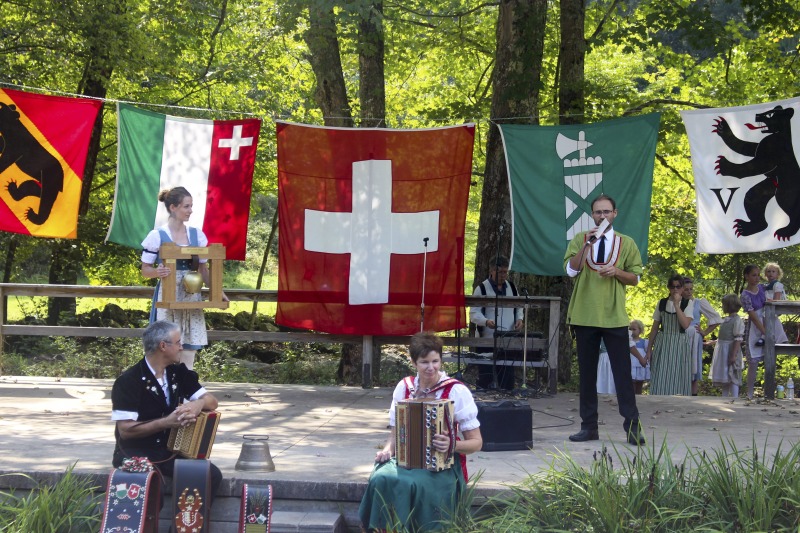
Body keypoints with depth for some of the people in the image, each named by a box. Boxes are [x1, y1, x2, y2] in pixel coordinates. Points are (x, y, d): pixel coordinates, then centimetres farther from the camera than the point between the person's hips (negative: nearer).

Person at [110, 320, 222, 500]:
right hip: (135, 455, -6)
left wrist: (198, 404, -18)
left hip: (171, 451, 6)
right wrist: (167, 422, -25)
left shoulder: (178, 373, 7)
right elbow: (125, 430, -17)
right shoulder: (128, 381, -12)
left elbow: (211, 401, 7)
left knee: (213, 476, -18)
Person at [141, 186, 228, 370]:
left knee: (190, 346, 2)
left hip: (191, 297, 4)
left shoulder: (197, 235, 9)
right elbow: (145, 270, 0)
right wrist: (157, 272, -22)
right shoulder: (157, 236, -4)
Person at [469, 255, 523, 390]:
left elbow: (518, 307, 24)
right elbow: (474, 314, -8)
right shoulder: (482, 288, -3)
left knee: (507, 378, 4)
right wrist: (486, 322, -27)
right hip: (487, 339, -4)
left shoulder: (511, 287, 13)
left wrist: (519, 319, 2)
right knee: (485, 378, -2)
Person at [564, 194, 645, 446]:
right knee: (587, 373, 5)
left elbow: (635, 278, 8)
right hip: (584, 316, 1)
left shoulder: (626, 243, 7)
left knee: (622, 372, -3)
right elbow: (571, 270, -5)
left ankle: (632, 427, -1)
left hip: (614, 317, -1)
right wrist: (586, 245, -15)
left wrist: (616, 271, -10)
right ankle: (589, 426, 11)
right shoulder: (580, 240, 7)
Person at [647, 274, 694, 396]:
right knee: (660, 379, -4)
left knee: (678, 378, -2)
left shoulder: (687, 304, 1)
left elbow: (685, 324, -14)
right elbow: (655, 328, 9)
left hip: (680, 344, -2)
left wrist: (676, 305, -15)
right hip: (662, 344, 2)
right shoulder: (662, 303, 7)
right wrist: (649, 349, 7)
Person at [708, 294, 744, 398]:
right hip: (722, 351, 9)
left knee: (732, 377, -8)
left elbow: (738, 339, -19)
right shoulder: (726, 319, 13)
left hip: (731, 351, -9)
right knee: (723, 378, 14)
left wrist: (734, 355, -22)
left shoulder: (737, 320, -15)